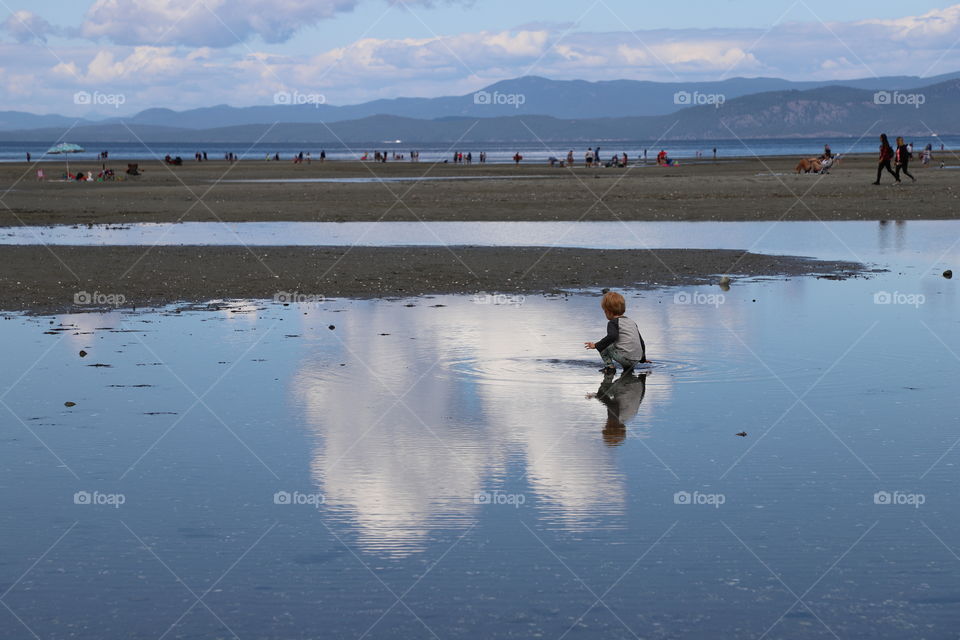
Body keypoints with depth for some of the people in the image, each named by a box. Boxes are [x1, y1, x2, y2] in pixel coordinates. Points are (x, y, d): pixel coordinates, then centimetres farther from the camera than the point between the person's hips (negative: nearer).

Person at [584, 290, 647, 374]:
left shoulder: (613, 322, -3)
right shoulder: (632, 322, 21)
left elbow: (612, 337, -23)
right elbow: (641, 342, 25)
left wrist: (596, 345, -16)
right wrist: (643, 359, 35)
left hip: (625, 357, -8)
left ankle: (609, 366, -6)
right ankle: (629, 367, 17)